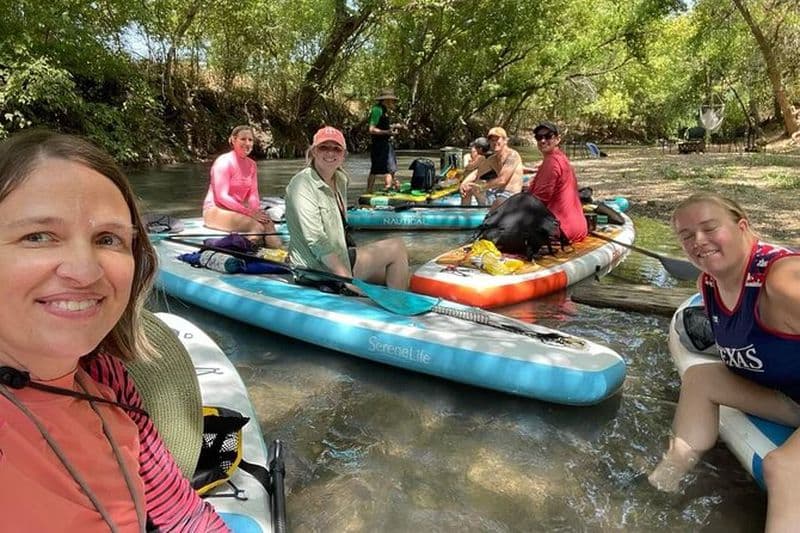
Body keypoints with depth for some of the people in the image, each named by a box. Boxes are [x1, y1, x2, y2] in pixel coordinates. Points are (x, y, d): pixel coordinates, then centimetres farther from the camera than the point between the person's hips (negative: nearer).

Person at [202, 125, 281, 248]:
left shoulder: (251, 164, 9)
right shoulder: (224, 162, -11)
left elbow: (253, 194, 7)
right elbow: (222, 197, -18)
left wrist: (256, 211, -15)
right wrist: (248, 212, -23)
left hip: (238, 209, 6)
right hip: (216, 210, -6)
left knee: (267, 223, -23)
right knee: (257, 226, -30)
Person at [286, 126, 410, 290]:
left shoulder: (341, 180, 9)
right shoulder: (303, 185, -17)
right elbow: (316, 240, -24)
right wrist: (347, 280, -27)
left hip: (338, 257, 9)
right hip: (317, 270, -8)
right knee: (396, 248, -7)